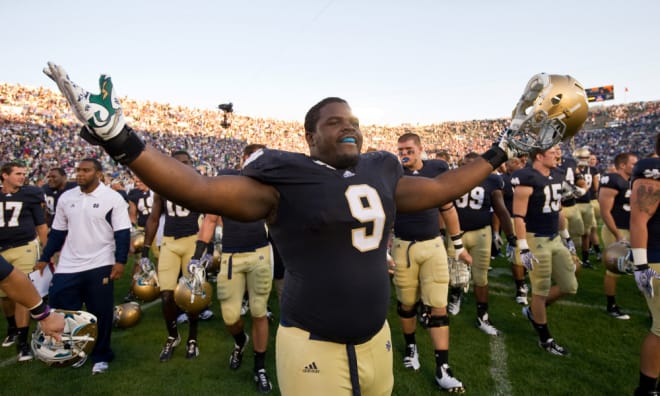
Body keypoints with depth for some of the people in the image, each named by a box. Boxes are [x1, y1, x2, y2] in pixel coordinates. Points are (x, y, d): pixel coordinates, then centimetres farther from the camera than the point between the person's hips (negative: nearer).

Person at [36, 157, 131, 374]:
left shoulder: (112, 198, -8)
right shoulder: (66, 198, 6)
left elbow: (122, 233, -10)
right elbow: (57, 232, 14)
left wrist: (120, 261, -16)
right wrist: (44, 259, 12)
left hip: (99, 266, -4)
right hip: (67, 266, 5)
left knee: (100, 314, 5)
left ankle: (100, 356, 22)